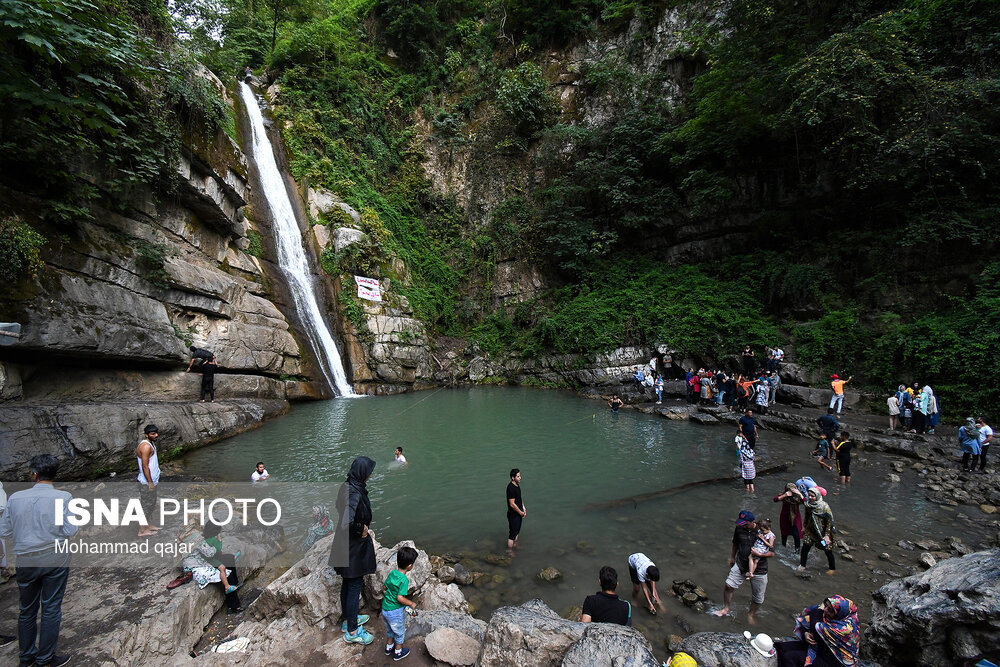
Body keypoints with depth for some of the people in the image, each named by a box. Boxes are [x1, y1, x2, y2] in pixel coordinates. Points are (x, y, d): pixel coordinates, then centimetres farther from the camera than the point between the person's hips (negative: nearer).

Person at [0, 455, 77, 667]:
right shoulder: (63, 497, -14)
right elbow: (69, 531, -13)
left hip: (26, 561, 3)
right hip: (55, 560, -3)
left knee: (27, 610, 19)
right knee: (51, 609, 9)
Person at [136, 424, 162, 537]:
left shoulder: (150, 444, 10)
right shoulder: (146, 446, -22)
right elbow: (145, 466, -24)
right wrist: (150, 482, -22)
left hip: (152, 481, 10)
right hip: (146, 482, -10)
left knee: (151, 504, 19)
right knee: (145, 505, -1)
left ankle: (149, 525, 31)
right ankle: (142, 530, 7)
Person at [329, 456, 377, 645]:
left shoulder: (347, 486, -1)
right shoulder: (355, 493, -30)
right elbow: (347, 523, -38)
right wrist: (362, 528, -21)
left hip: (345, 543, 9)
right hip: (354, 546, -9)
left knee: (348, 583, 23)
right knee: (354, 587, 6)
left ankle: (348, 620, 41)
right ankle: (352, 632, 21)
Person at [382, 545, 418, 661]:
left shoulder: (392, 573, -6)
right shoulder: (404, 580, -28)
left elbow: (385, 587, 7)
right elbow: (400, 598, -29)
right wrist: (411, 604, -15)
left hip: (385, 608, 7)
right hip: (395, 612, -7)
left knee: (389, 629, 31)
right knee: (399, 632, 19)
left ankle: (389, 647, 50)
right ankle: (398, 652, 37)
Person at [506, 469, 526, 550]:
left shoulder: (517, 485, 4)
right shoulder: (511, 488, -26)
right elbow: (512, 504, -25)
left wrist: (523, 508, 8)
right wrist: (521, 512, -14)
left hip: (519, 514, 9)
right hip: (513, 515, -9)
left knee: (517, 532, 23)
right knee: (512, 534, 2)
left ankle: (515, 546, 39)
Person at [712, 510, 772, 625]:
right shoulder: (739, 529, -6)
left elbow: (772, 553, -13)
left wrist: (759, 554, -28)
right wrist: (732, 557, 22)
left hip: (758, 569, -2)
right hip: (740, 564, 3)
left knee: (757, 598, 11)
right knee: (729, 585, -5)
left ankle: (751, 614, 39)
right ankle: (726, 608, 18)